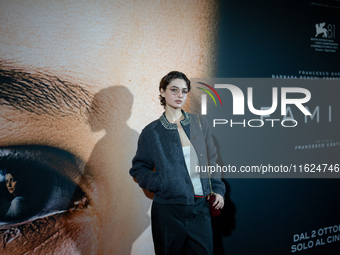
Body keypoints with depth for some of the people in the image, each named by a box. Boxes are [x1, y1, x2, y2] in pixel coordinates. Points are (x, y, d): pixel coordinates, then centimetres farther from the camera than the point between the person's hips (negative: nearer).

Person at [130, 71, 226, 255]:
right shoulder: (151, 132, 2)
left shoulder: (199, 125, 7)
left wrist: (218, 190, 5)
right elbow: (138, 169, 7)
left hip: (200, 207, 2)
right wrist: (159, 184, -8)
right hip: (168, 210, -2)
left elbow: (211, 161, 14)